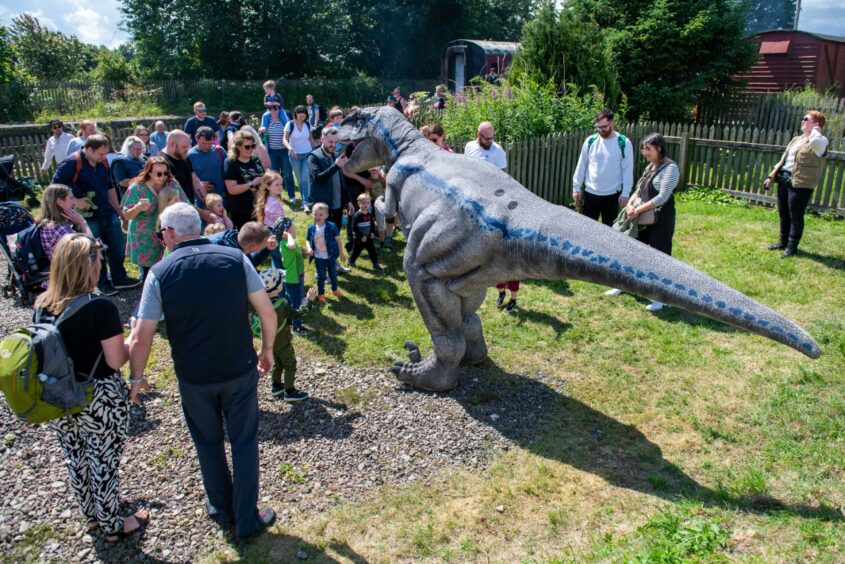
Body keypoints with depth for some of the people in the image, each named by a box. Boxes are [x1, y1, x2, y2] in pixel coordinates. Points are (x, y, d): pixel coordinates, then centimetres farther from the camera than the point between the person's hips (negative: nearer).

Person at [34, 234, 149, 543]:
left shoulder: (42, 305, -4)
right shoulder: (101, 308, -23)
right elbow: (116, 360, -19)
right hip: (98, 400, -6)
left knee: (76, 458, 24)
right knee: (104, 464, 12)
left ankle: (91, 515, 47)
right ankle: (113, 526, 32)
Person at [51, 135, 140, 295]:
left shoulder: (102, 162, 8)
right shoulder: (72, 163, -14)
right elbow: (55, 186, -16)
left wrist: (118, 209, 20)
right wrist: (75, 201, -20)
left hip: (108, 213, 7)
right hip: (88, 217, -6)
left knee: (118, 247, 11)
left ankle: (119, 278, 27)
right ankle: (103, 284, 20)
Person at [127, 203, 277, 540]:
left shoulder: (160, 273, -12)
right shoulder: (236, 258, -9)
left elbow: (141, 339, -10)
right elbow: (268, 312, -8)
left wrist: (137, 377, 7)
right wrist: (267, 350, 9)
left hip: (194, 378, 0)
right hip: (240, 371, 0)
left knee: (208, 443, 22)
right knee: (244, 442, 15)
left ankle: (222, 509, 39)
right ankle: (247, 520, 24)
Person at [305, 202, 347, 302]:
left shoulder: (332, 226, -16)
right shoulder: (311, 228, -10)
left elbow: (338, 240, -8)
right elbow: (307, 240, 2)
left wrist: (342, 253, -5)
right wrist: (308, 248, -19)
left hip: (331, 256, 0)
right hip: (319, 258, 0)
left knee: (333, 274, 21)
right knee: (321, 276, 14)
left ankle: (335, 290, 44)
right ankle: (321, 294, 31)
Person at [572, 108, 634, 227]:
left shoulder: (624, 143, -7)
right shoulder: (590, 141, 0)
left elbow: (628, 170, -5)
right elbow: (581, 166, 7)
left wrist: (625, 193, -8)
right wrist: (576, 188, 5)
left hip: (612, 195, -2)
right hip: (590, 193, 2)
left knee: (609, 228, 8)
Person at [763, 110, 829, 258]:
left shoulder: (820, 142, -10)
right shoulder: (796, 139, 16)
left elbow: (814, 140, -36)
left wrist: (815, 129, -14)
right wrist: (771, 176, 13)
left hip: (800, 184, -8)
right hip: (784, 179, 8)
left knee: (795, 216, 0)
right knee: (783, 214, 15)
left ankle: (792, 247, 8)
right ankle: (783, 242, 29)